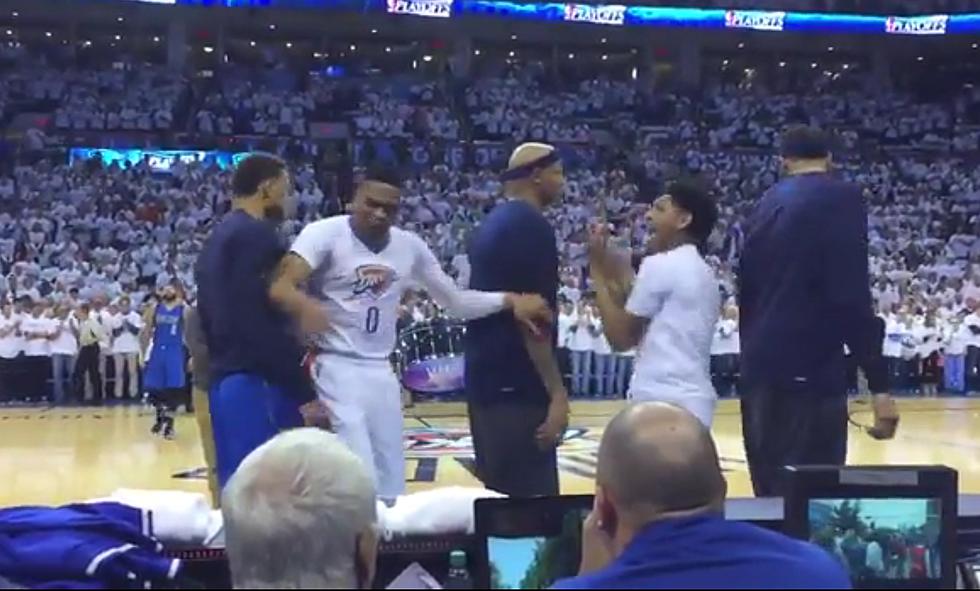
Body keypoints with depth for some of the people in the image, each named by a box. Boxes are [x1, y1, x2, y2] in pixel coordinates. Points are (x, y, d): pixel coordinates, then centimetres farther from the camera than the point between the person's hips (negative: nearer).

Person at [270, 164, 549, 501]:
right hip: (336, 370, -6)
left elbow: (456, 302, 12)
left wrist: (508, 300, -4)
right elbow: (281, 287, -23)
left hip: (382, 374, 7)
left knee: (390, 486, 12)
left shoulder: (410, 246, 7)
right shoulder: (326, 234, -10)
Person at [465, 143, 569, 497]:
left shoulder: (493, 223, 15)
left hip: (487, 377, 10)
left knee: (500, 496, 15)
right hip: (517, 385, -10)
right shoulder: (531, 226, -13)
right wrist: (556, 393, -20)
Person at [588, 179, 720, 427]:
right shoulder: (703, 273, 18)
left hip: (661, 401, -9)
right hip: (694, 400, 9)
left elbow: (621, 338, -7)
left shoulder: (660, 264, -10)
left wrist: (597, 270, 0)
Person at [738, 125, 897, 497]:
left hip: (760, 370, 8)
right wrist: (879, 385, -14)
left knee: (772, 496, 15)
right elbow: (851, 296, -15)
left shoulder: (768, 203, 15)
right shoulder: (842, 199, -6)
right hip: (809, 371, -7)